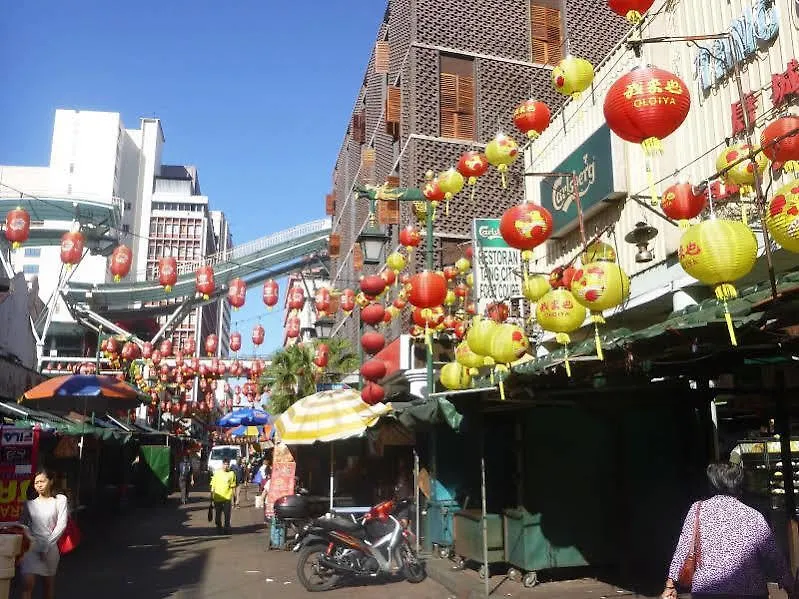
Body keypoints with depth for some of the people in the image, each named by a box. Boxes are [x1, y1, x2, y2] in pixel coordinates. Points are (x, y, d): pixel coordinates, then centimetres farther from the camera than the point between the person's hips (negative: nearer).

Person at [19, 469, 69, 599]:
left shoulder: (60, 499, 2)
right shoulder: (30, 504, 9)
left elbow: (61, 525, -5)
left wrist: (46, 547, -11)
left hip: (50, 548, -1)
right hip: (31, 547, 1)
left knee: (49, 583, 11)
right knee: (27, 584, -10)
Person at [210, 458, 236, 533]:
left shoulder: (231, 474, 4)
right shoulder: (217, 473, 4)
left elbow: (233, 485, 13)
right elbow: (213, 485, 7)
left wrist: (232, 485, -7)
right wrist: (212, 496, 5)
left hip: (227, 497, -1)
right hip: (217, 498, 1)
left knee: (227, 514, -1)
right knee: (218, 514, 11)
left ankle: (227, 528, 12)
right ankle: (218, 528, 27)